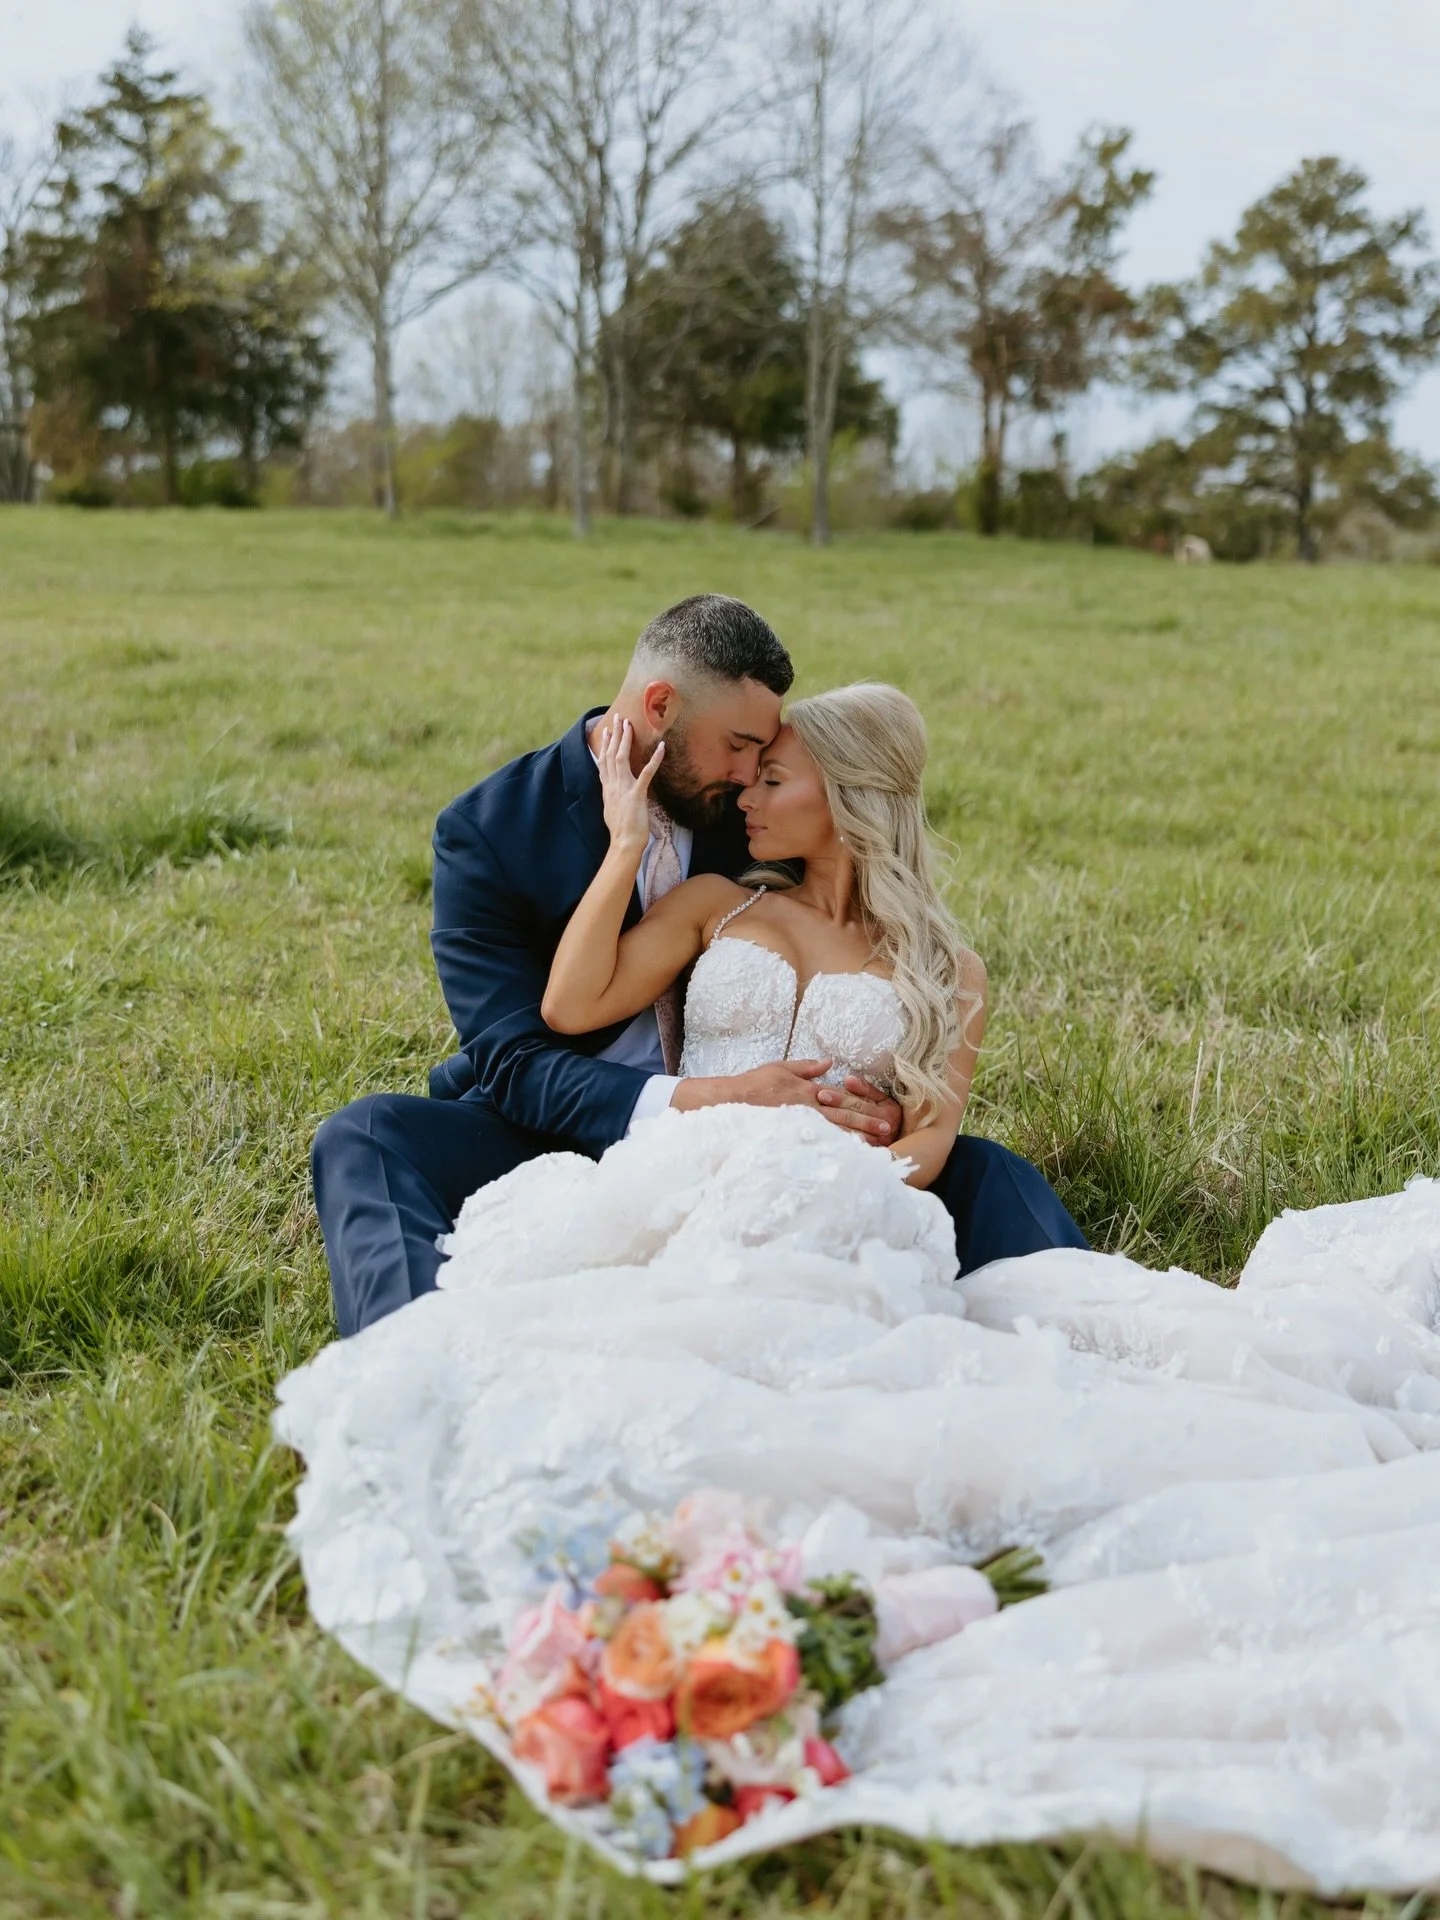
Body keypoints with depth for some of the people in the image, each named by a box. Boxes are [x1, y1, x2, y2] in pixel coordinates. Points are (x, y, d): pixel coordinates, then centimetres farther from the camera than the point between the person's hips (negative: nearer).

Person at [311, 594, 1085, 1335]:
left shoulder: (745, 809, 2)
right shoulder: (487, 831, -12)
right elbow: (514, 1064, -19)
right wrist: (704, 1100, -34)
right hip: (571, 1136, -3)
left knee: (979, 1170, -16)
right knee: (364, 1138, -31)